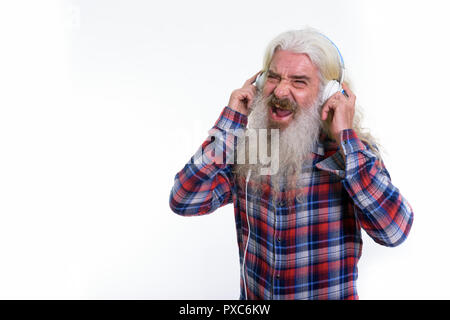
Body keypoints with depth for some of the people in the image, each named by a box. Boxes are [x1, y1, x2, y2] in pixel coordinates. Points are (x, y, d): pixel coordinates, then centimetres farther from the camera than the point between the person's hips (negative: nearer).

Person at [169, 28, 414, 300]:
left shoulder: (355, 151, -9)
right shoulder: (244, 148, -4)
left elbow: (395, 231, -21)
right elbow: (183, 203, -13)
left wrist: (346, 138, -20)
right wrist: (230, 122, -14)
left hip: (332, 293, -1)